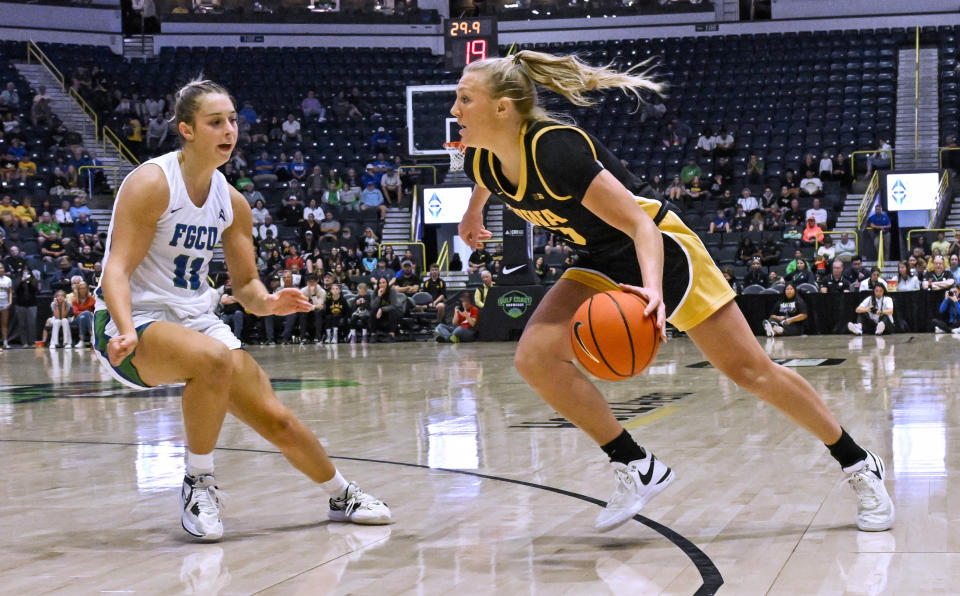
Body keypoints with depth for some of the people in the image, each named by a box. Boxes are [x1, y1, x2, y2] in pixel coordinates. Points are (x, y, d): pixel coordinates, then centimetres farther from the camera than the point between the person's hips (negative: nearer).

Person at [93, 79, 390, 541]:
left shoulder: (231, 202, 5)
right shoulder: (152, 183, -15)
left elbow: (245, 282, 11)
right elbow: (118, 268, -21)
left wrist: (265, 302, -14)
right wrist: (126, 331, -39)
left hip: (196, 321, 6)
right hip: (135, 323, -6)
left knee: (275, 418, 3)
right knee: (213, 357, -37)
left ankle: (342, 496, 28)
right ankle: (198, 483, -17)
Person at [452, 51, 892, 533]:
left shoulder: (554, 150, -32)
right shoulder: (480, 161, -10)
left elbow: (641, 225, -32)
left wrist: (652, 288, -48)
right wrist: (474, 211, 36)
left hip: (658, 250, -7)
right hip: (600, 265, 7)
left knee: (750, 370, -3)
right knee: (535, 357, -15)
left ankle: (860, 466, 14)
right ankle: (636, 467, -2)